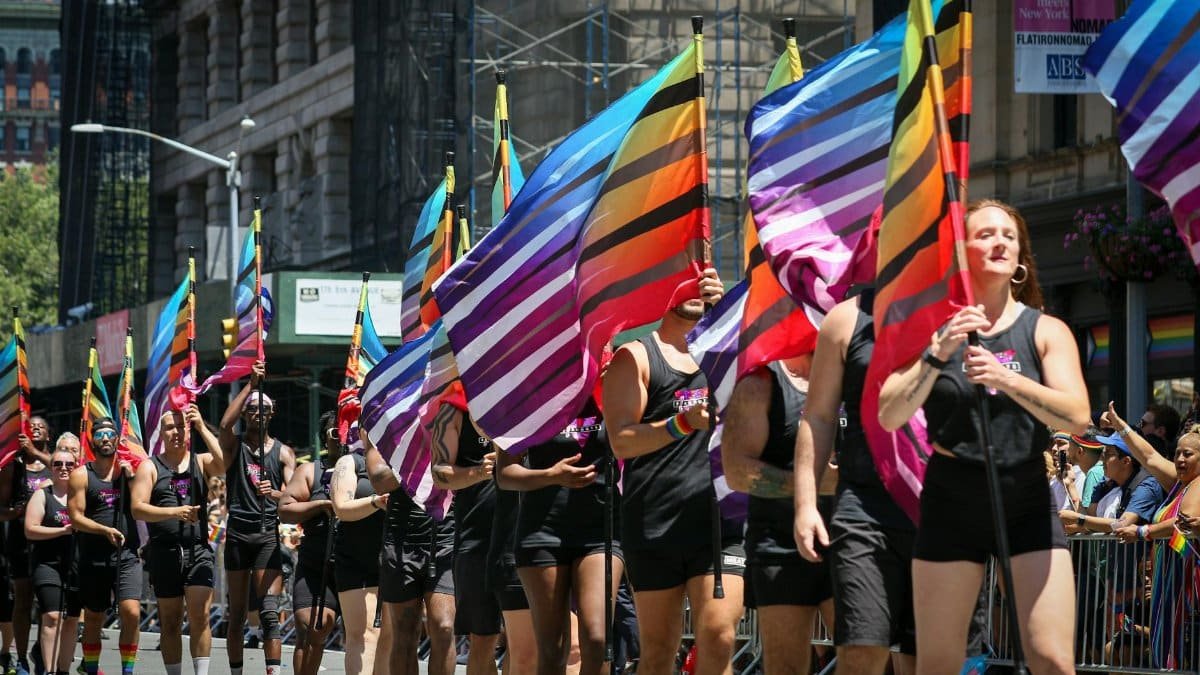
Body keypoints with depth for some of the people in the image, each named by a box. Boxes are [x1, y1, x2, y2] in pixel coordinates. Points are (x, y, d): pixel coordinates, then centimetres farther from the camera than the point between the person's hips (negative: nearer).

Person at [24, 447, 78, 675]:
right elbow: (30, 530, -6)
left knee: (71, 620, 5)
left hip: (76, 567, 4)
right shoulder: (42, 495, 3)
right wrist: (63, 530, -14)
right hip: (49, 564, -4)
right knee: (52, 616, -17)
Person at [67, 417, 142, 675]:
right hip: (94, 558, 0)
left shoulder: (129, 470, 9)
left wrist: (131, 478, -8)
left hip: (127, 557, 1)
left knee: (131, 613, -16)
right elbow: (76, 518, -6)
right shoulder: (81, 475, 2)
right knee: (93, 619, 8)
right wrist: (106, 530, -20)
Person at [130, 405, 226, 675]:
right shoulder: (150, 467, 6)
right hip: (164, 552, 0)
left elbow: (225, 464, -12)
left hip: (198, 550, 0)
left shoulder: (201, 462, 10)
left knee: (200, 617, -11)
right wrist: (175, 512, -19)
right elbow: (138, 509, -5)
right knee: (170, 623, 6)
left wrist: (202, 427, -12)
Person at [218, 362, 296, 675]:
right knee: (236, 614, 5)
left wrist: (273, 494, -24)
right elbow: (225, 423, -15)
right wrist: (250, 385, -15)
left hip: (268, 535, -1)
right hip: (238, 534, 1)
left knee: (269, 612, -11)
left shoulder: (283, 453, 9)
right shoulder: (235, 446, 8)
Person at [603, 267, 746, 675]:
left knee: (718, 637, -12)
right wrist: (683, 423, -20)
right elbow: (620, 441, -5)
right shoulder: (636, 358, 6)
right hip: (655, 524, -2)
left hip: (721, 518, 2)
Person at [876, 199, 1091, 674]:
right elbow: (889, 417, -7)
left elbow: (1077, 418, -11)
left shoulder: (1046, 331, 4)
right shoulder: (933, 328, 2)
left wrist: (1006, 378, -25)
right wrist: (939, 354, -20)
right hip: (951, 502, 0)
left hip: (1028, 501, 0)